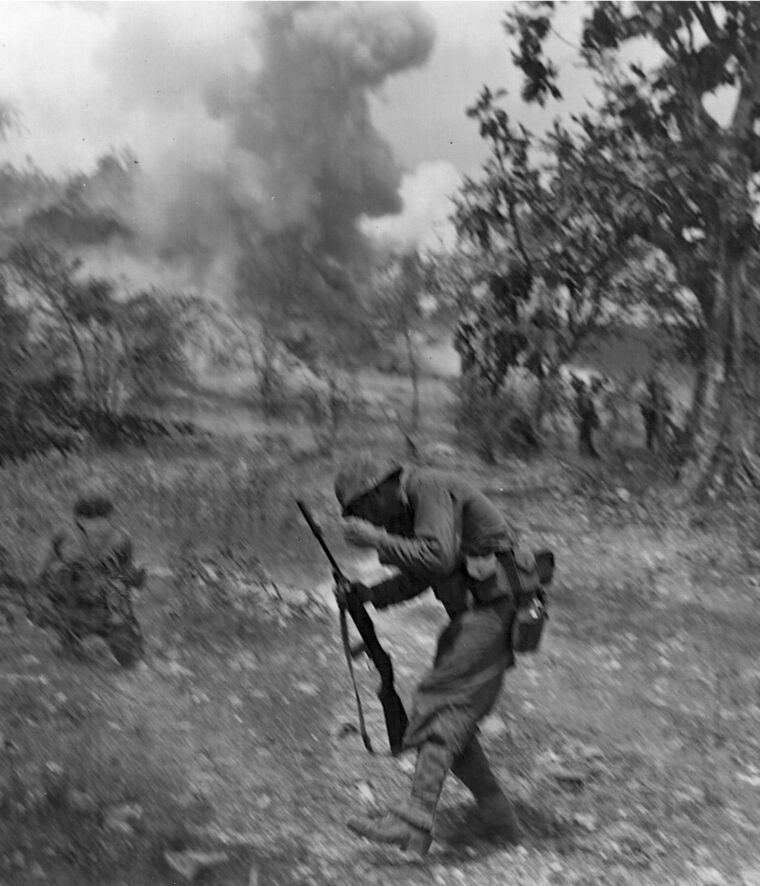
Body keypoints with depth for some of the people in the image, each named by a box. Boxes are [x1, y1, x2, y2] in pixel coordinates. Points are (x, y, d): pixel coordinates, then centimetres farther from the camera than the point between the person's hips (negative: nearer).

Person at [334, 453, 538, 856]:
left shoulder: (431, 488, -14)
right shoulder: (407, 507, 16)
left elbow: (437, 558, -26)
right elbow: (418, 577, 24)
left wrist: (376, 538, -20)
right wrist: (371, 594, 10)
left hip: (492, 608, -10)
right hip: (472, 614, 10)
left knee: (439, 704, -16)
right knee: (452, 717, 9)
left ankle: (415, 820, -21)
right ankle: (496, 815, 17)